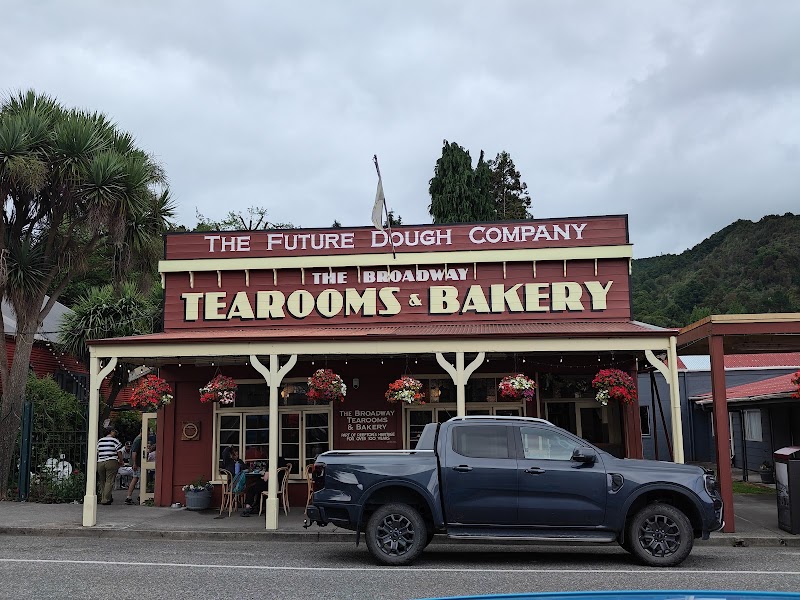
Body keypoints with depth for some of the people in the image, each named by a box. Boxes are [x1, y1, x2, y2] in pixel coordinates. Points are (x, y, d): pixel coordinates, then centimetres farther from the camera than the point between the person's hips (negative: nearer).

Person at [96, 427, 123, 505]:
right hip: (111, 462, -5)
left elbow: (97, 452, 16)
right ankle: (105, 499, -9)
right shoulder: (115, 440, 0)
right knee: (109, 481, -4)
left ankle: (103, 498, 19)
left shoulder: (100, 441, 15)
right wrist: (121, 461, 8)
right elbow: (119, 452, -4)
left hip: (100, 463, 5)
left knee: (103, 482, 14)